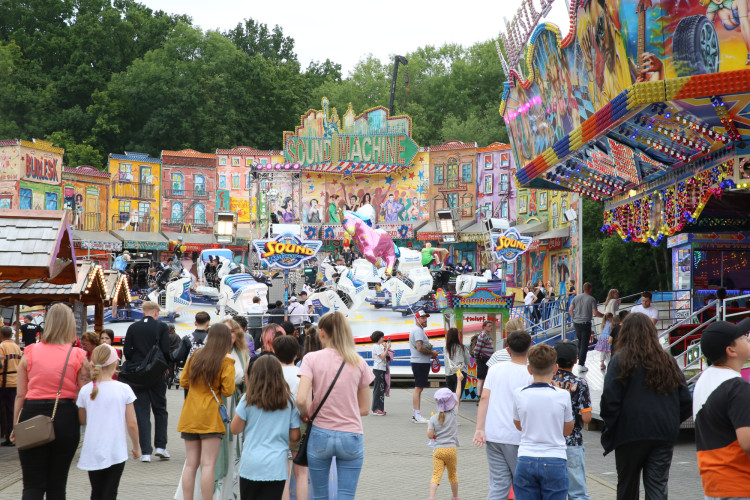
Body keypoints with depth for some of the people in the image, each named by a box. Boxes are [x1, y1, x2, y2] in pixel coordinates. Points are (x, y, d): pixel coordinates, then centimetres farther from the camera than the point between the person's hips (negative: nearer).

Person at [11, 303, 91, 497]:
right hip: (65, 418, 0)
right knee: (57, 485, 13)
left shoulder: (30, 353, 0)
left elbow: (20, 395, 1)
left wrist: (16, 426, 8)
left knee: (32, 486, 3)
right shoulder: (78, 356, -2)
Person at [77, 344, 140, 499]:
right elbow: (132, 424, -6)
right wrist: (136, 447, 7)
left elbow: (82, 421, 9)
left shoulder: (85, 391, -4)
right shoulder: (124, 389, -9)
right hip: (116, 452, -2)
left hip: (93, 452, 2)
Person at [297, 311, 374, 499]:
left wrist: (307, 414, 5)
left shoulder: (312, 359, -4)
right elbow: (364, 408, 6)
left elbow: (301, 400, -15)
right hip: (351, 436, 1)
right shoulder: (359, 363, 3)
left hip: (320, 434, 0)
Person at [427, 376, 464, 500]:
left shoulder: (433, 419, -2)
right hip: (451, 449, 0)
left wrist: (429, 426, 16)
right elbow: (457, 397, 8)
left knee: (436, 475, -8)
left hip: (438, 450, 0)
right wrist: (459, 380, 19)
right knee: (452, 474, 18)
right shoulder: (453, 414, -3)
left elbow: (430, 435, -5)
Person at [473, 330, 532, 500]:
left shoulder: (495, 369, 5)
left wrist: (480, 429, -3)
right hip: (516, 437, -4)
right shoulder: (530, 375, -7)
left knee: (498, 486, 7)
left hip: (493, 435, 4)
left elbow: (484, 398, -1)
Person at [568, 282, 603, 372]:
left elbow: (570, 310, 6)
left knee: (580, 341, 21)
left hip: (576, 323, 5)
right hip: (586, 323, -5)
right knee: (584, 344, -2)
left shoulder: (576, 297, 5)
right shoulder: (592, 299, -8)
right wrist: (604, 316, 6)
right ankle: (581, 364, -4)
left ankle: (580, 359, 28)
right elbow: (595, 313, -10)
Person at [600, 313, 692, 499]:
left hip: (630, 434, -3)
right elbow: (685, 401, 9)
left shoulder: (620, 361, -6)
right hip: (664, 435, 3)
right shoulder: (668, 361, 7)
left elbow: (610, 400, -12)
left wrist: (609, 428, 0)